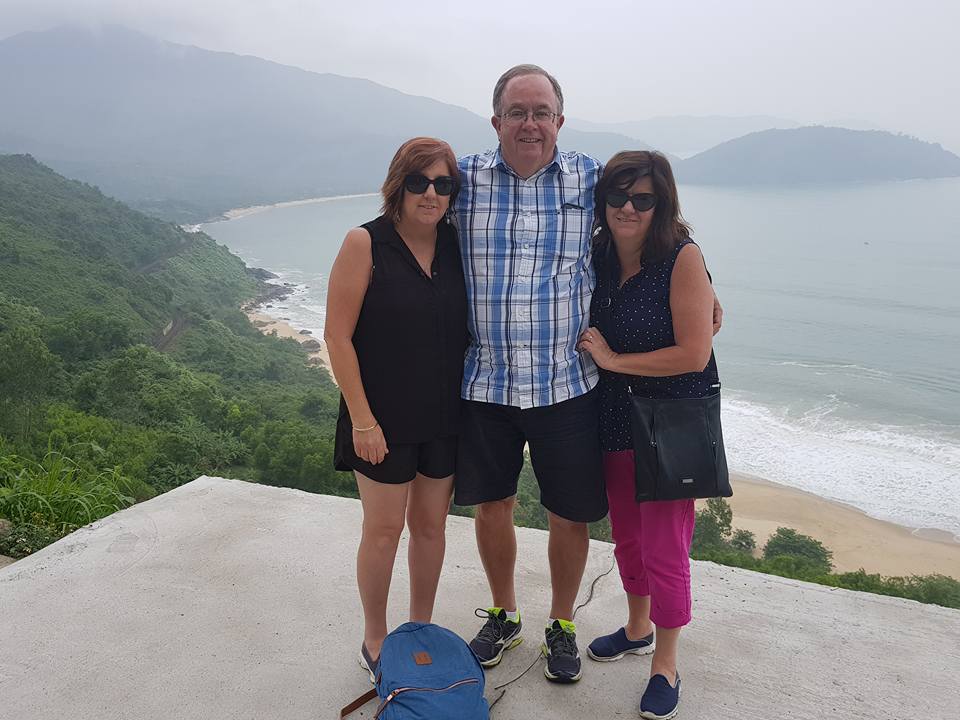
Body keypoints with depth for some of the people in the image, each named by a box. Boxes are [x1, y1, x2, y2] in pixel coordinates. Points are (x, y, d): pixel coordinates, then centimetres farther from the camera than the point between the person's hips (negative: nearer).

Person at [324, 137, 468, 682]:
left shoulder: (457, 243, 2)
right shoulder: (366, 244, -11)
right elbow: (338, 336, -12)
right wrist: (361, 419, -14)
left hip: (445, 415, 4)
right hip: (384, 417, -4)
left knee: (431, 524, 15)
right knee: (384, 528, 8)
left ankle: (421, 628, 36)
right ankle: (375, 639, 30)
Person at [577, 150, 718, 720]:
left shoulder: (682, 258, -17)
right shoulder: (600, 259, 1)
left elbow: (694, 354, -21)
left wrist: (614, 360, -16)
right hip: (616, 420, 6)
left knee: (664, 547, 1)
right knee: (626, 534, 20)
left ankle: (665, 665, 23)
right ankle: (638, 629, 43)